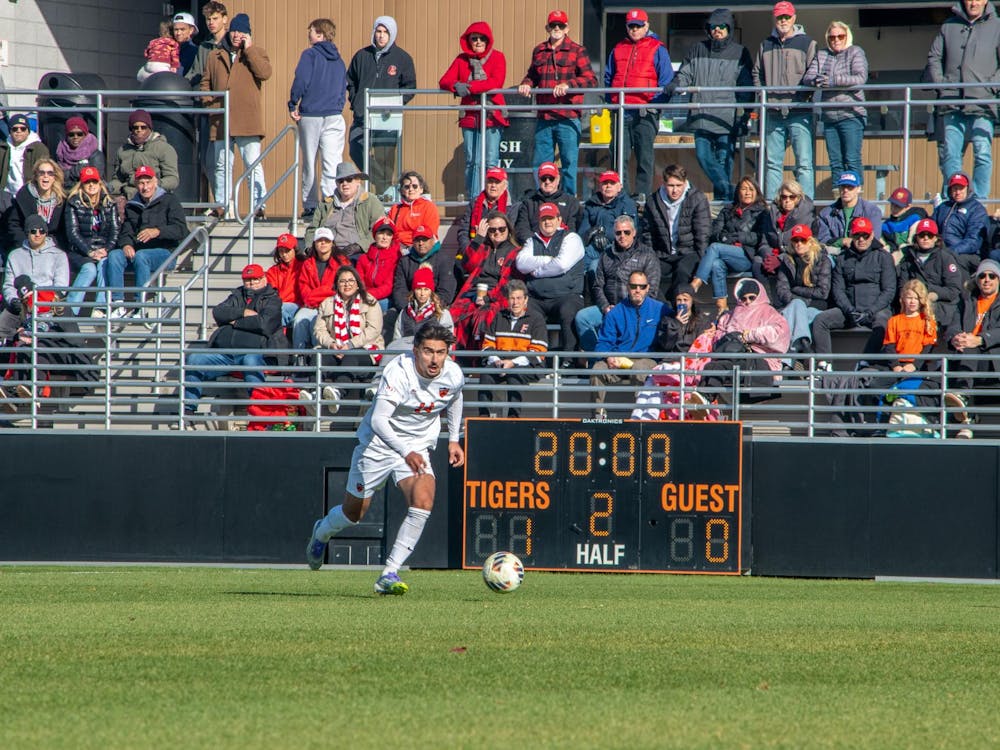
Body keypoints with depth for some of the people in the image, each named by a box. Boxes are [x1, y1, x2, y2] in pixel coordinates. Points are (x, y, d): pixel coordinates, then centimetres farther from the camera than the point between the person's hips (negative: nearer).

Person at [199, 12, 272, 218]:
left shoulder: (257, 53, 8)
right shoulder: (215, 56, 17)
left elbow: (264, 73, -11)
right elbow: (205, 83, 20)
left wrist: (248, 49, -10)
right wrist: (208, 101, 2)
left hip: (247, 121, -4)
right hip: (220, 121, 4)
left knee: (253, 164, -10)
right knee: (222, 166, 8)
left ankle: (258, 206, -9)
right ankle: (221, 205, 14)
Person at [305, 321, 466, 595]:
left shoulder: (453, 375, -12)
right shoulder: (398, 373, -29)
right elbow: (379, 420, -39)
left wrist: (454, 439, 15)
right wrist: (406, 452, -51)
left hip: (417, 448, 3)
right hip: (378, 445, -3)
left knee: (423, 501, -24)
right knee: (353, 513, 11)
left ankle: (389, 574, -18)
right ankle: (321, 533, 49)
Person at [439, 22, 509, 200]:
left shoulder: (497, 57, 3)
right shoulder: (462, 59, 13)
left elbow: (496, 82, -13)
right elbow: (444, 81, 5)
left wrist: (469, 87, -19)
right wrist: (456, 86, -19)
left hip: (492, 116, -3)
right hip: (469, 116, 3)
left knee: (491, 162, -7)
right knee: (472, 162, 3)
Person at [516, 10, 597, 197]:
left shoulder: (577, 51, 1)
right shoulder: (539, 51, 15)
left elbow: (590, 79, -7)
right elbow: (532, 75, 28)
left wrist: (568, 85, -21)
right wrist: (526, 84, 5)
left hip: (568, 118, -5)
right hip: (544, 118, 5)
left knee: (569, 161, -2)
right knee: (541, 163, 7)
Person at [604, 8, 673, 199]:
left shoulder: (657, 49, 3)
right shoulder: (618, 50, 17)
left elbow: (666, 81, -1)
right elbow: (608, 77, 23)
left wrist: (655, 103, -10)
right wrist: (610, 99, 10)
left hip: (645, 112, -4)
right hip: (621, 111, 4)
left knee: (645, 157, -2)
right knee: (618, 156, 4)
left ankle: (643, 196, 1)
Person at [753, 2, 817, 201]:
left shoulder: (806, 43, 4)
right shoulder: (766, 46, 16)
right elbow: (757, 74, 23)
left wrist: (802, 95, -12)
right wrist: (763, 95, 8)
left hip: (799, 113, -4)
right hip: (773, 114, 4)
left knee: (804, 163, -9)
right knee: (773, 163, 7)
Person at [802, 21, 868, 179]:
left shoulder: (855, 52, 4)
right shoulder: (821, 55, 18)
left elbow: (861, 77, -11)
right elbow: (807, 78, 8)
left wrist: (833, 80, -19)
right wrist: (816, 80, -16)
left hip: (851, 114, -5)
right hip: (829, 117, 5)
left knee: (852, 160, -11)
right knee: (835, 162, 4)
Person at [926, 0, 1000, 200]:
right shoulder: (949, 26, 15)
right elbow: (934, 57, 18)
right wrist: (940, 82, 3)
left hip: (982, 105, -3)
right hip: (953, 106, 3)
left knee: (983, 154, -9)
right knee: (949, 154, 1)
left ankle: (979, 199, -6)